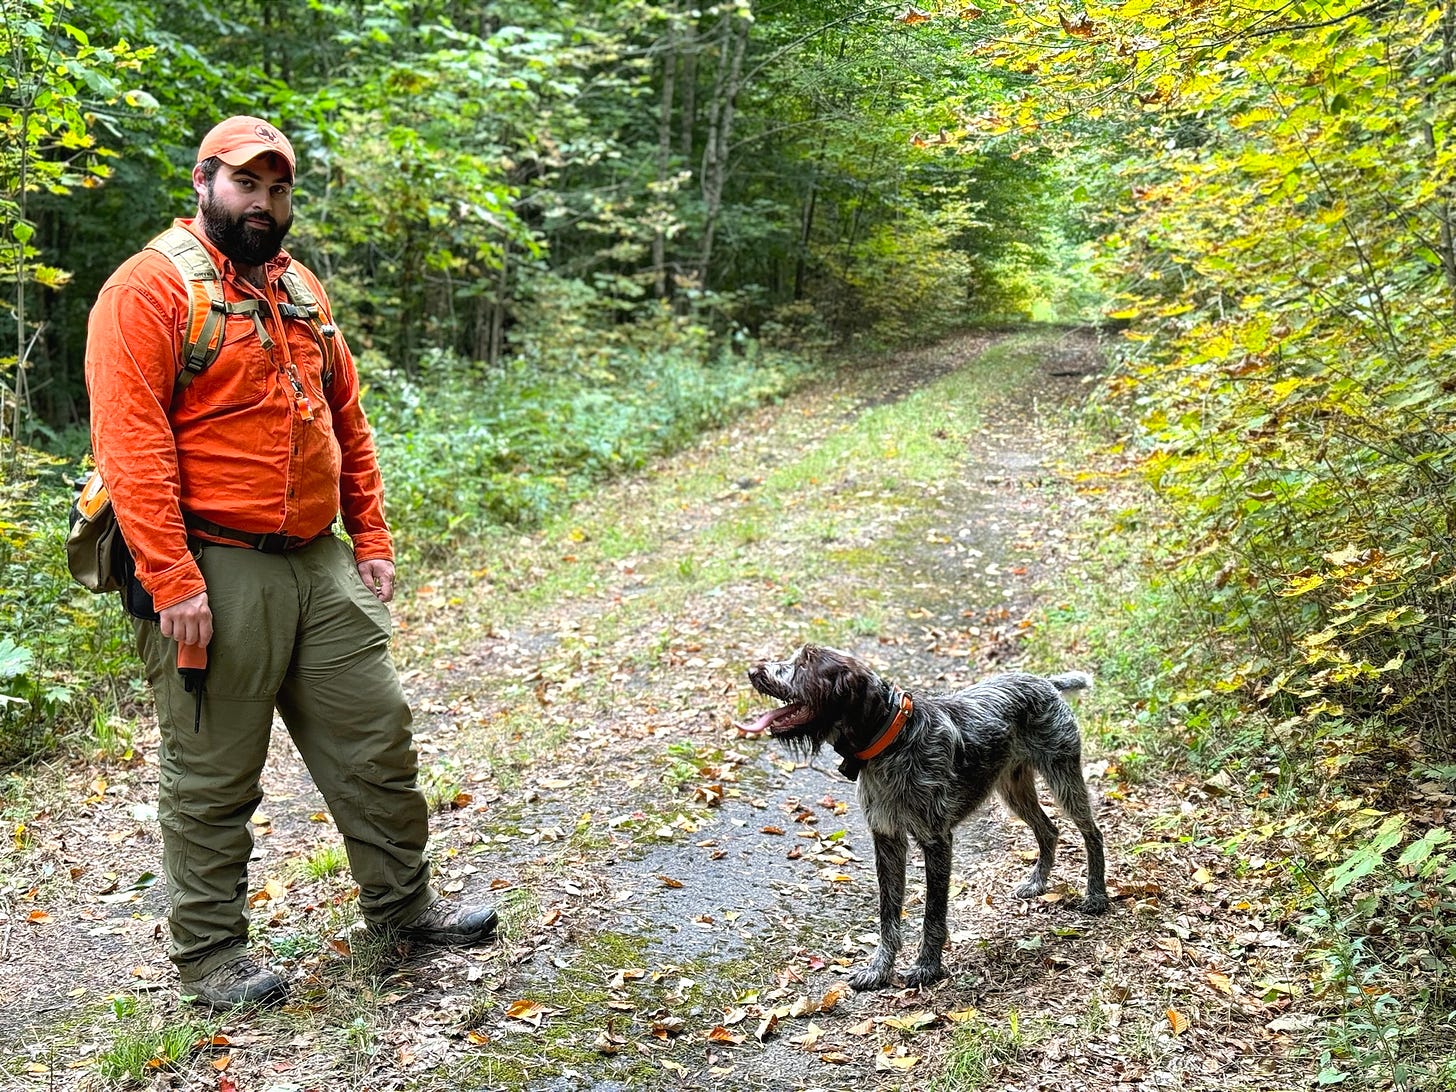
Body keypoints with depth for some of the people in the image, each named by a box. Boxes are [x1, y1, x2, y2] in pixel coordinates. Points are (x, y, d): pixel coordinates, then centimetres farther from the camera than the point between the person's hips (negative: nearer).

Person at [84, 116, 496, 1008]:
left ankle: (403, 903, 28)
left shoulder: (302, 290, 16)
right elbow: (131, 444, -17)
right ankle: (209, 954, 22)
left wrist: (372, 541, 12)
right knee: (214, 778, 5)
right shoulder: (152, 288, -8)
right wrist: (172, 582, -22)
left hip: (321, 566, 7)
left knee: (377, 740, 12)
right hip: (216, 574, -7)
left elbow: (348, 424, 18)